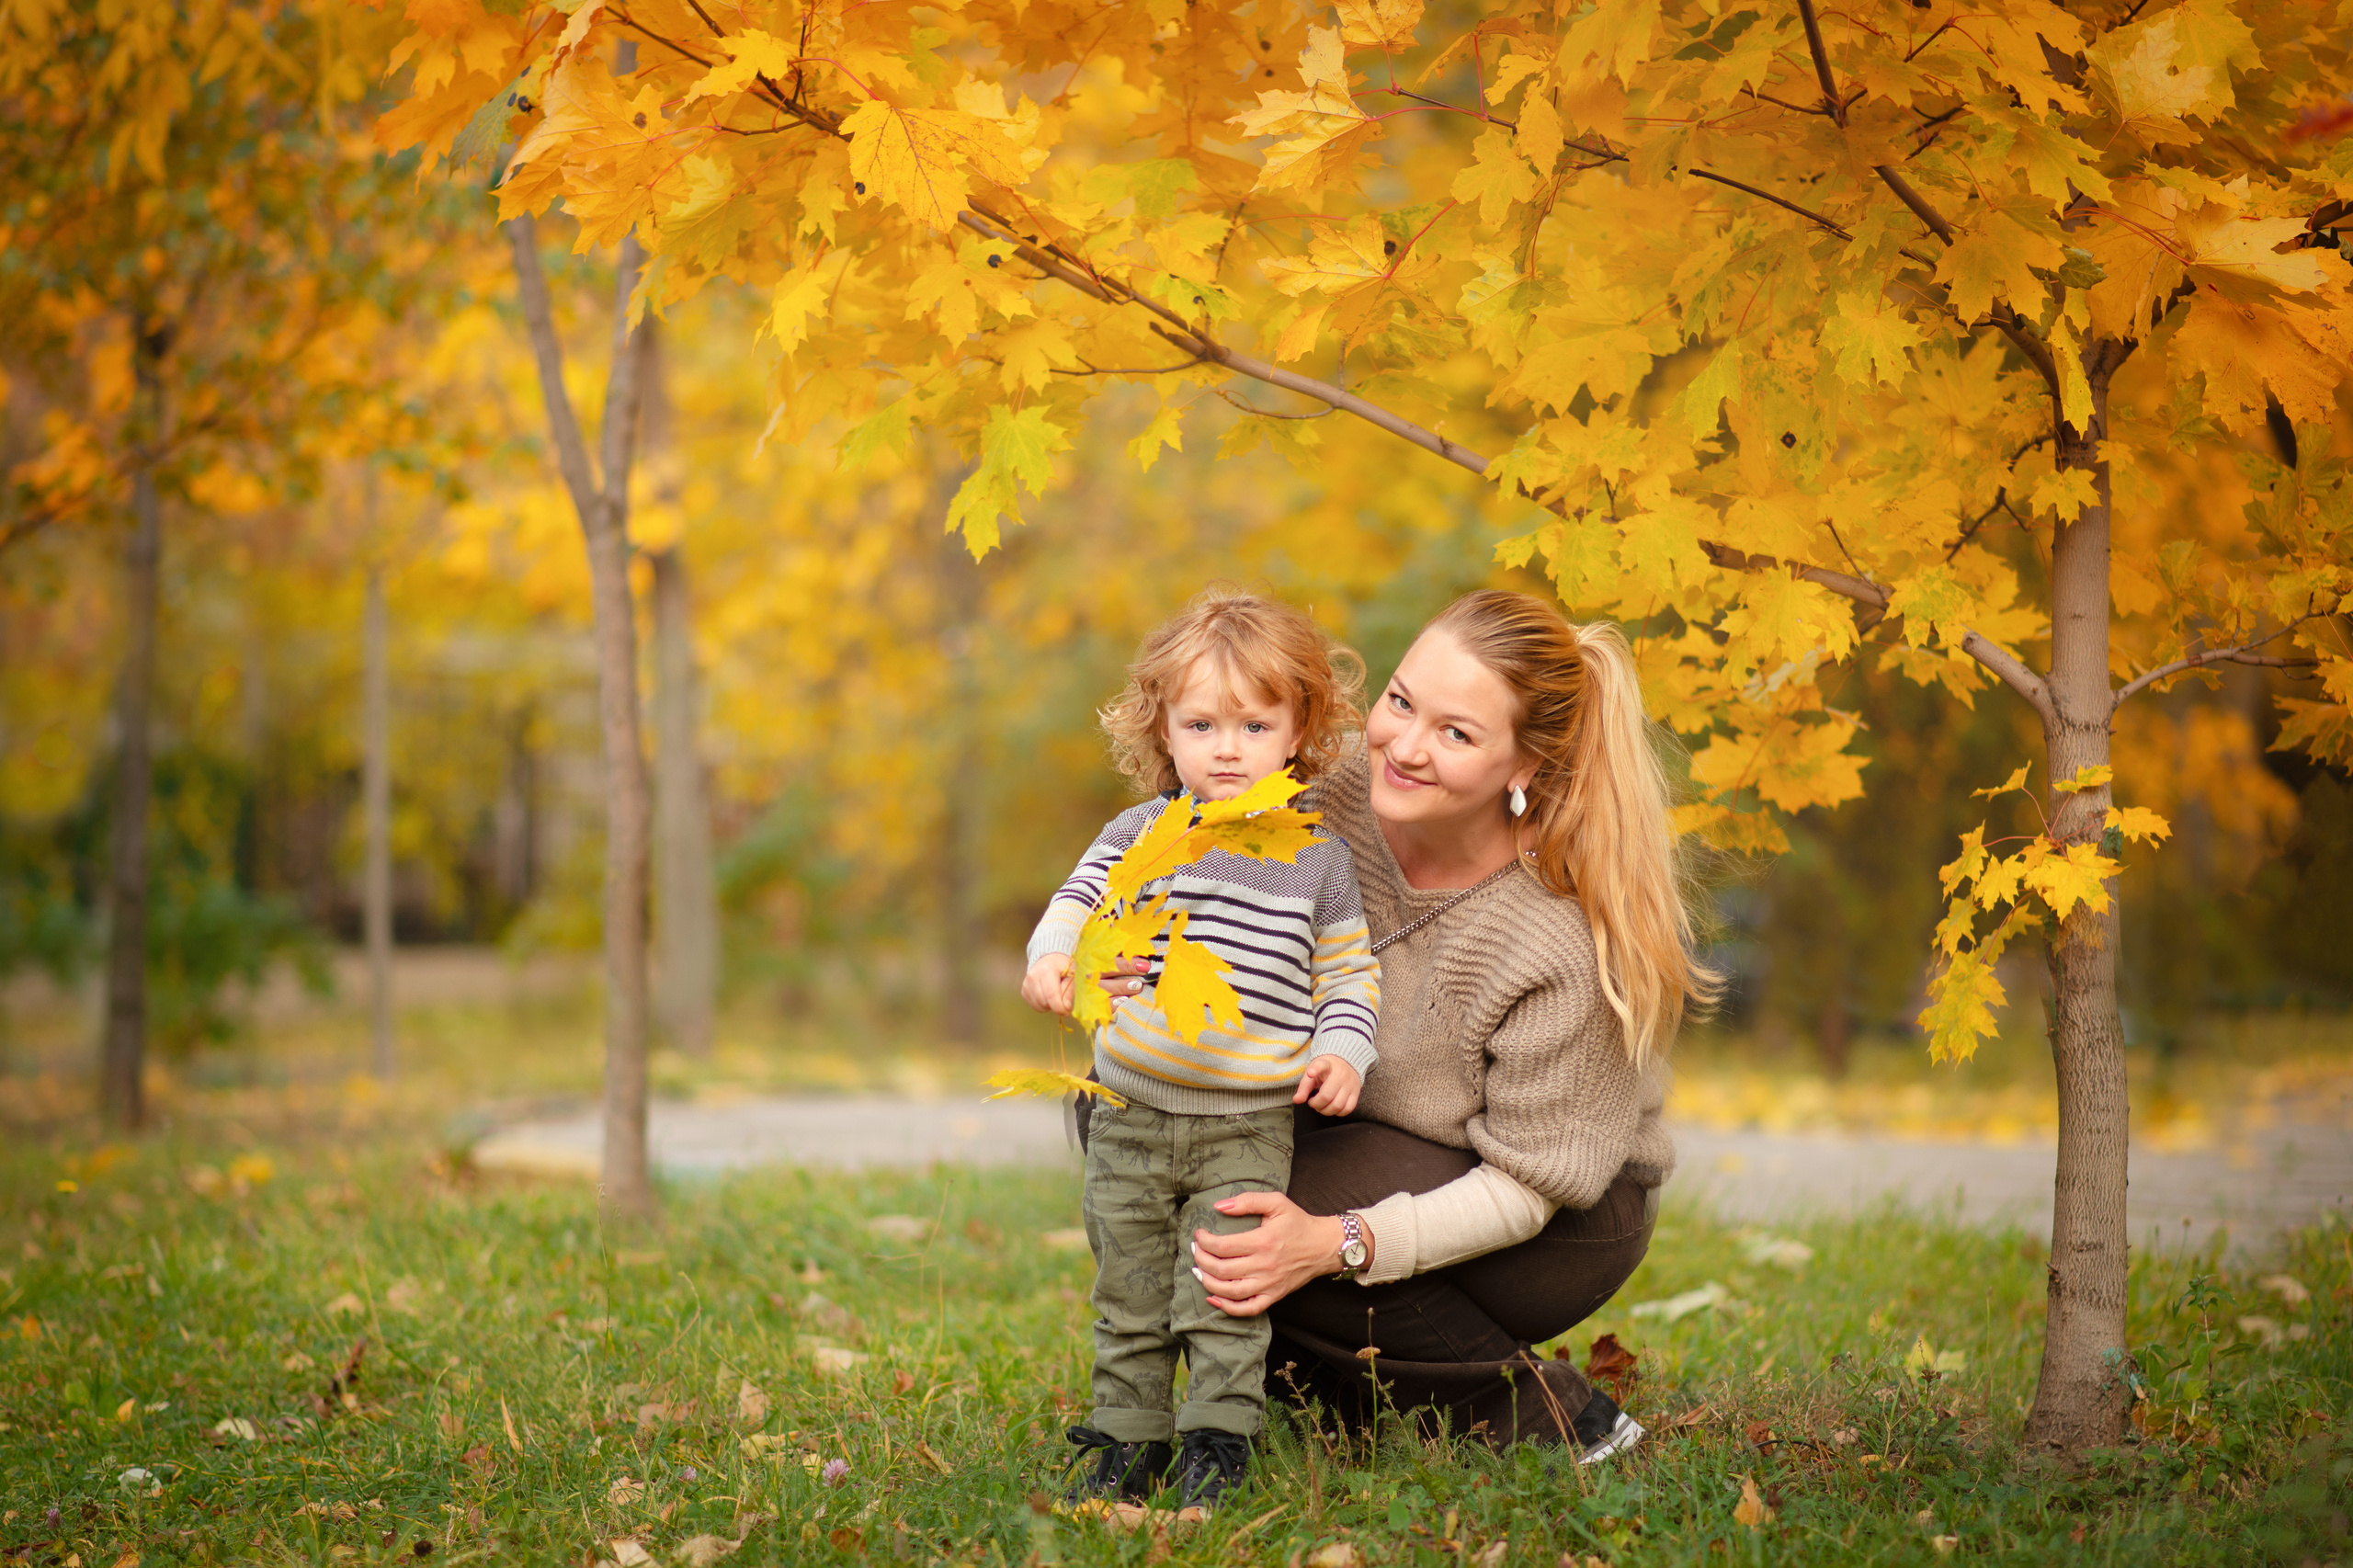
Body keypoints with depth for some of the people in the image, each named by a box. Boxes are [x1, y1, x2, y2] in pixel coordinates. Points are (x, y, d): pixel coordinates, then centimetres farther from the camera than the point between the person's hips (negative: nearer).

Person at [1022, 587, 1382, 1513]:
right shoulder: (1141, 833, 2)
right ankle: (1127, 1439, 21)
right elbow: (1081, 900, -4)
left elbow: (1348, 974, 7)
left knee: (1224, 1296, -7)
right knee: (1128, 1293, 10)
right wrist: (1051, 957, -25)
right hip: (1132, 1115, 2)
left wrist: (1343, 1052, -9)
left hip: (1248, 1127, -2)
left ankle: (1216, 1444, 4)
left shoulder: (1319, 859, 2)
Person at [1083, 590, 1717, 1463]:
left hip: (1564, 1226, -7)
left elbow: (1526, 1188, -23)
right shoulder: (1345, 804, -16)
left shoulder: (1566, 943, -30)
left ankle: (1548, 1415, -9)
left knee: (1236, 1232, -29)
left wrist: (1334, 1243, -37)